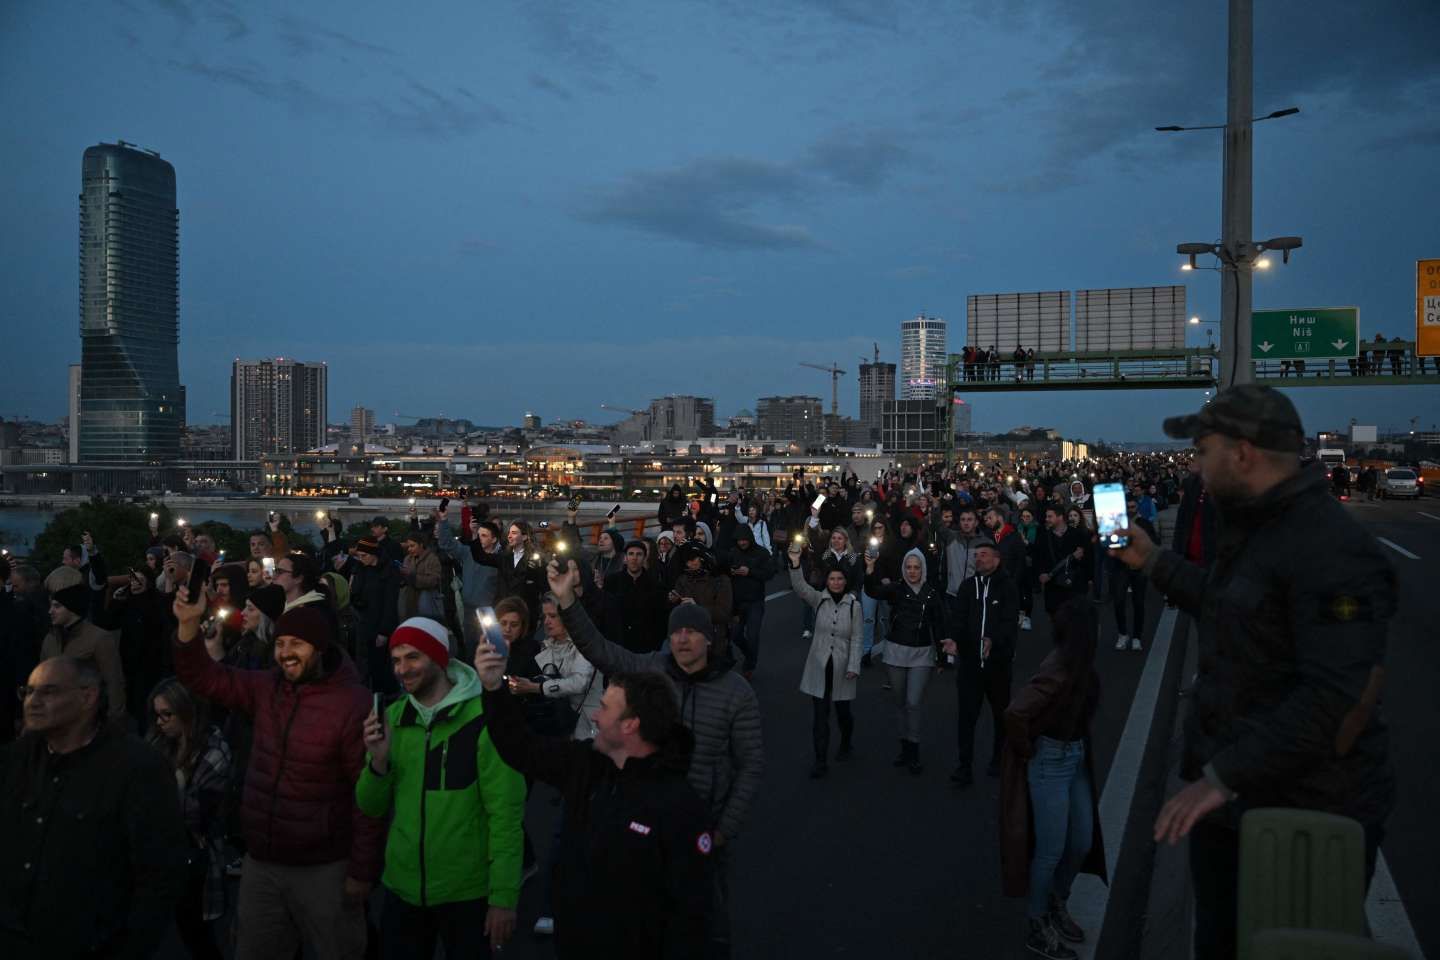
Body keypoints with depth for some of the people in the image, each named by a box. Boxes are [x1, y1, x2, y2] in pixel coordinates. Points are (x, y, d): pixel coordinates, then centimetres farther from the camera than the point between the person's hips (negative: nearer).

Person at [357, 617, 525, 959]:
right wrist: (379, 761, -14)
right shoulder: (392, 718, 1)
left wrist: (503, 896, -15)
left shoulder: (484, 719, -16)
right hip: (401, 889, 5)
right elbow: (372, 808, 5)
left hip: (467, 893, -4)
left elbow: (506, 813, -15)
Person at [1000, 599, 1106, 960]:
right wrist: (1026, 752, -18)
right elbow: (1015, 712, -36)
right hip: (1050, 762, -8)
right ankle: (1036, 928, 21)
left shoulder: (1079, 663, 1)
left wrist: (1079, 751, 12)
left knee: (1083, 843, 17)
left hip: (1076, 758, 8)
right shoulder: (1058, 669, -26)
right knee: (1051, 850, 3)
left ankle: (1056, 905, 40)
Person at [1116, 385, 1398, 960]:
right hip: (1229, 798, 10)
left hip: (1304, 817, -9)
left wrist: (1226, 775, -30)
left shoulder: (1330, 551, -23)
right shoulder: (1253, 528, 9)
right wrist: (1152, 561, 27)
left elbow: (1338, 697, -30)